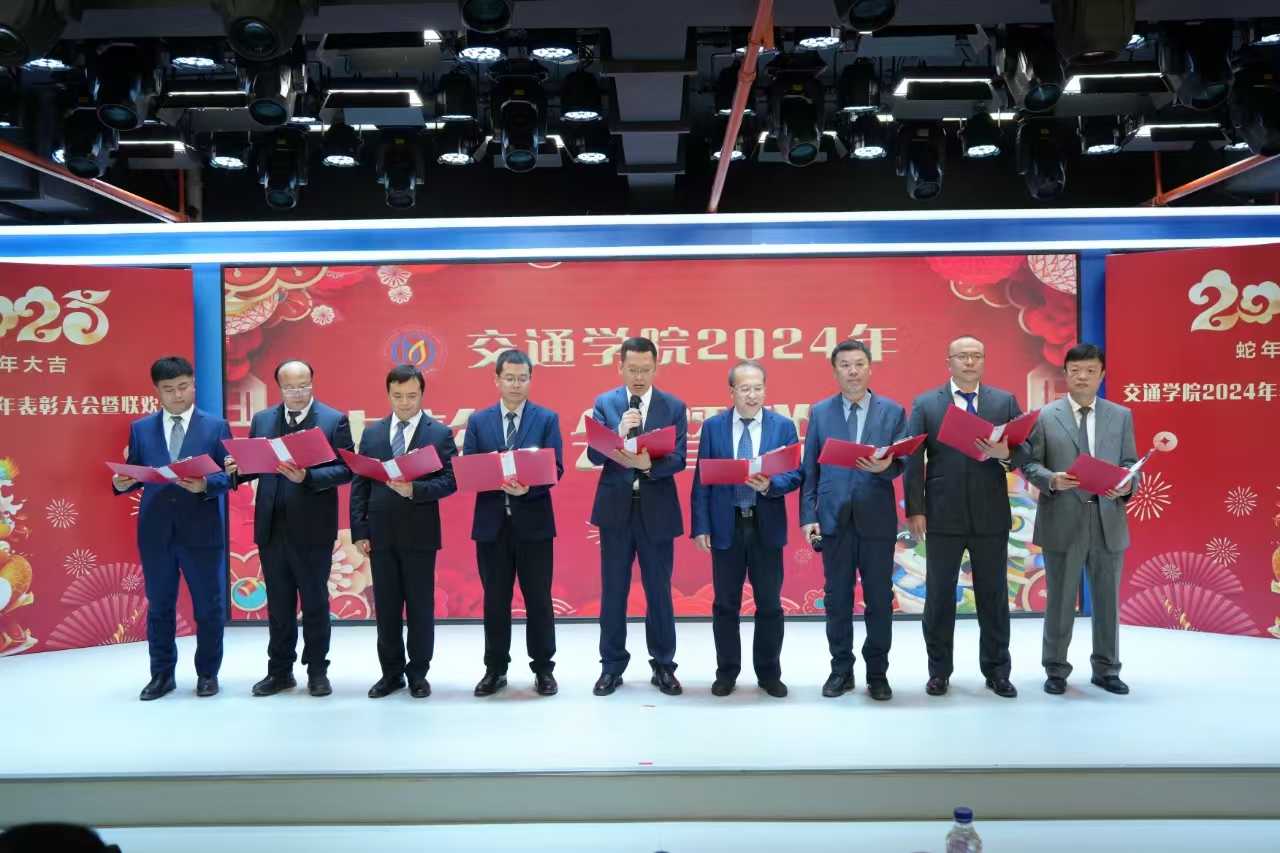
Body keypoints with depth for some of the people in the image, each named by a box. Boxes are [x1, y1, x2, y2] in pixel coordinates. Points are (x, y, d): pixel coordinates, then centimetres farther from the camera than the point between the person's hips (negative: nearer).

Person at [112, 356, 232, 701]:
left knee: (208, 606, 6)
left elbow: (230, 475, -3)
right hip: (155, 532, 2)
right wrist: (122, 483, -15)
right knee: (159, 606, 12)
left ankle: (207, 673, 21)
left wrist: (205, 484, -22)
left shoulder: (216, 426, 1)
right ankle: (162, 674, 24)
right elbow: (135, 474, 7)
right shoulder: (140, 428, 8)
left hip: (201, 531, -2)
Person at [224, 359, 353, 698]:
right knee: (278, 604, 12)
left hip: (312, 529, -4)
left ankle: (317, 671, 18)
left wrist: (307, 477, -23)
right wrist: (238, 469, -13)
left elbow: (345, 469, -9)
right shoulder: (262, 420, 9)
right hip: (271, 527, 4)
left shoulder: (334, 419, -4)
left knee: (315, 603, 7)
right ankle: (280, 670, 23)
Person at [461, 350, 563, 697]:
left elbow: (555, 469, -5)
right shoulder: (478, 421, 7)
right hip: (491, 522, 2)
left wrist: (528, 485, -24)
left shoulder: (547, 418, 2)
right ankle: (495, 669, 21)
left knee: (538, 599, 5)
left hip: (534, 522, -1)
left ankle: (543, 669, 17)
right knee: (495, 600, 9)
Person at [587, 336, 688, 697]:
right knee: (612, 591, 7)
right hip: (615, 509, 1)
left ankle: (664, 666, 20)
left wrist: (647, 463, -26)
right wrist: (619, 432, -23)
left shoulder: (674, 407, 1)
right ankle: (612, 666, 19)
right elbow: (594, 455, -6)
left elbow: (678, 459, -8)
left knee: (659, 591, 7)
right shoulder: (604, 403, 3)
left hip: (657, 511, 0)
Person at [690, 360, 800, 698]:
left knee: (769, 605, 8)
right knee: (725, 604, 8)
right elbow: (702, 480, 1)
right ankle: (726, 672, 21)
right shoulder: (713, 426, 2)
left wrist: (770, 485, -23)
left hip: (767, 527, 0)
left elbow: (795, 474, -2)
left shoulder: (783, 426, 1)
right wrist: (700, 526, -5)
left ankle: (769, 673, 21)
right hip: (726, 526, 0)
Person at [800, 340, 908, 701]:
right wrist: (808, 516, -3)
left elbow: (903, 462, 0)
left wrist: (884, 466, -23)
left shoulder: (893, 411, 4)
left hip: (877, 519, -1)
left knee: (879, 599, 6)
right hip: (834, 518, 1)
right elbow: (809, 468, 4)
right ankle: (841, 670, 19)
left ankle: (878, 673, 18)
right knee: (837, 599, 7)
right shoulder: (820, 412, 6)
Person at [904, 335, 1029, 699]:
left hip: (991, 516, 1)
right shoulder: (925, 404, 3)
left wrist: (1006, 454, -21)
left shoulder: (1006, 401, 6)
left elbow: (1025, 451, 2)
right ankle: (939, 671, 19)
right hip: (942, 516, -1)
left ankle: (996, 670, 21)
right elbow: (914, 460, -1)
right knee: (939, 596, 7)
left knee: (993, 595, 9)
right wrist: (915, 509, -7)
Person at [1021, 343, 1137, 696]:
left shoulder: (1121, 416, 8)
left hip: (1108, 520, 2)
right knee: (1060, 599, 6)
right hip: (1063, 521, -2)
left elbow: (1130, 463, 7)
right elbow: (1030, 463, -1)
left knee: (1107, 598, 11)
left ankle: (1106, 669, 25)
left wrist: (1128, 484, -14)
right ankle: (1056, 670, 19)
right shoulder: (1045, 416, 1)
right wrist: (1052, 479, -21)